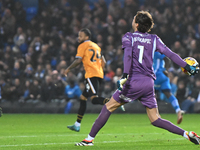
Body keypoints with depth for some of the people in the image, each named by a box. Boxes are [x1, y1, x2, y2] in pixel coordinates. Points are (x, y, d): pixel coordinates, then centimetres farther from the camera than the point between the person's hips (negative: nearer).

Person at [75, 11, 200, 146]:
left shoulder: (128, 37, 3)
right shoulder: (154, 39, 13)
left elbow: (128, 55, -15)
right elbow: (170, 54, 6)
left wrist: (125, 75, -26)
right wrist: (188, 67, 11)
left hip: (134, 81, -4)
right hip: (149, 83, 4)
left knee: (108, 108, 7)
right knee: (155, 120, 8)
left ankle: (90, 139, 7)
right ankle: (187, 134, -6)